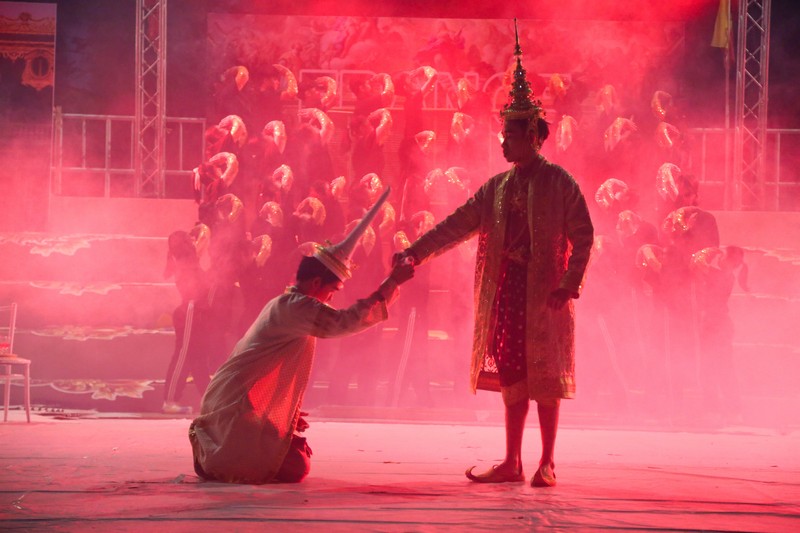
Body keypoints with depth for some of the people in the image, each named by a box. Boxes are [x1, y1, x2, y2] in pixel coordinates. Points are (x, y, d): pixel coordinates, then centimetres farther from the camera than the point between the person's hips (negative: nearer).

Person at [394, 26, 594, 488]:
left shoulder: (559, 183, -5)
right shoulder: (498, 187, 12)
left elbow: (583, 238, -8)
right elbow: (458, 225, 9)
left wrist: (569, 287, -17)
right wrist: (415, 253, -1)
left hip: (544, 293, -5)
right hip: (505, 290, 5)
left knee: (545, 379, -1)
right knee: (511, 378, 8)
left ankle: (547, 464, 7)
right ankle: (512, 463, 15)